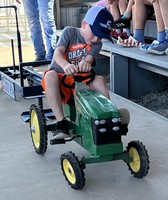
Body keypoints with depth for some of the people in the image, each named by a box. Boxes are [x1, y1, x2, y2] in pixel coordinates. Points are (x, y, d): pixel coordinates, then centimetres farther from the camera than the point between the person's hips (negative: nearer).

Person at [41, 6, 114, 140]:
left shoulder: (97, 44, 2)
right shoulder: (70, 32, -6)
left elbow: (90, 58, -19)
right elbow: (58, 52, -22)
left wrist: (86, 62, -46)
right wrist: (66, 65, -46)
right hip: (60, 76, -2)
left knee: (100, 79, -26)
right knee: (50, 75, -37)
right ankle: (61, 123, -41)